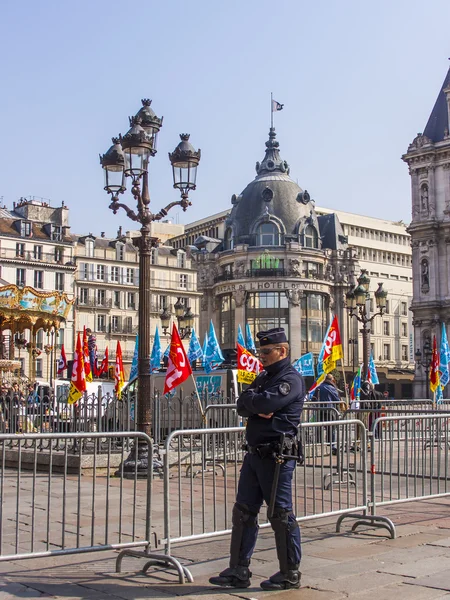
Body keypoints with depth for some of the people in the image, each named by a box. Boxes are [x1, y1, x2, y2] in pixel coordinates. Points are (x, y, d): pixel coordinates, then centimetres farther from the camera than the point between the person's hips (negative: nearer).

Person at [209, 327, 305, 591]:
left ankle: (290, 574, 13)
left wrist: (250, 397, -4)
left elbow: (265, 403, -24)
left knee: (281, 515, 0)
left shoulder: (291, 379, -10)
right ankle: (239, 571, 17)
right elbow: (242, 407, 8)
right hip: (255, 453, 9)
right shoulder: (264, 377, 18)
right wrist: (258, 408, -12)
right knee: (243, 511, 9)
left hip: (277, 457, -9)